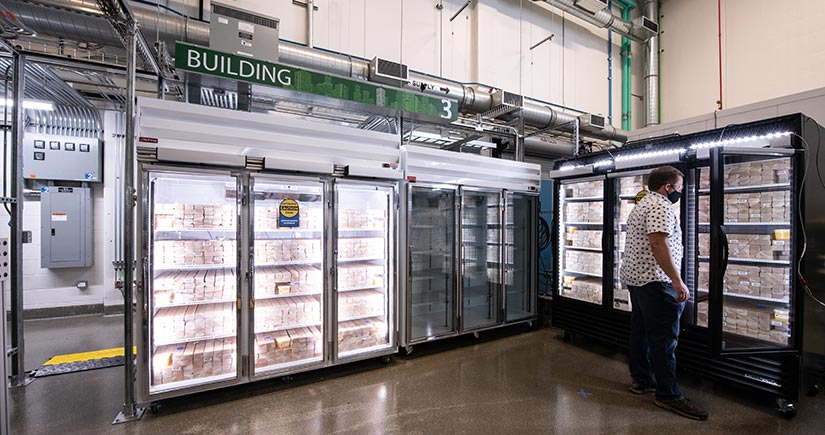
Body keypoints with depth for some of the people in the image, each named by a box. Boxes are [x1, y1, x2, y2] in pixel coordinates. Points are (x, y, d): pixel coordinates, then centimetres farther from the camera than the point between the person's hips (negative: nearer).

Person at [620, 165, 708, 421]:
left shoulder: (642, 205, 20)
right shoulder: (661, 206, -12)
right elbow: (658, 242, -25)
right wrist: (678, 281, -25)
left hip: (634, 277, 10)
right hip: (655, 281, -10)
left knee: (641, 330, 15)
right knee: (664, 338, -4)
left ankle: (641, 380, 25)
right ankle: (668, 395, 4)